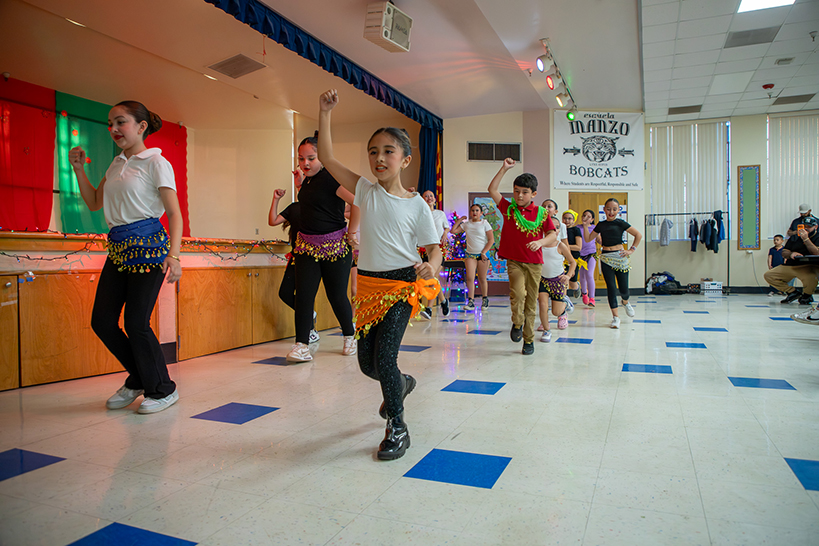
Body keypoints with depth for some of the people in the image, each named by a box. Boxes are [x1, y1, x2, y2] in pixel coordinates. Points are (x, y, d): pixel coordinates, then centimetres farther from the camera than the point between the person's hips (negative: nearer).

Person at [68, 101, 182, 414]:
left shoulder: (156, 162, -4)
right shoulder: (117, 164, 18)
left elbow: (175, 214, -10)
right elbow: (94, 202, 25)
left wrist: (173, 255, -22)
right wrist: (78, 169, 13)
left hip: (148, 246, -8)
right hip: (118, 248, 8)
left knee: (136, 322, -8)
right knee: (102, 320, 5)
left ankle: (163, 389, 10)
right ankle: (138, 380, 24)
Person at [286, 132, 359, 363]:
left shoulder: (330, 178, -13)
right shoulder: (308, 180, 12)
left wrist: (351, 233, -16)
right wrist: (300, 185, 13)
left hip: (334, 246, -7)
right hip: (306, 244, 7)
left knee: (337, 295, 4)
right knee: (303, 294, -3)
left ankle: (350, 337, 26)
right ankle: (302, 346, 0)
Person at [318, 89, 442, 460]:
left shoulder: (417, 205, -4)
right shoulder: (365, 191, 3)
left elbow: (434, 247, -1)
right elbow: (327, 157, 0)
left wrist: (431, 266, -24)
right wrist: (325, 113, -4)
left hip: (403, 284, -4)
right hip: (369, 285, 4)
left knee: (384, 357, -14)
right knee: (367, 363, 9)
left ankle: (398, 428, 8)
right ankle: (401, 384, 44)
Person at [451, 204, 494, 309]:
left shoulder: (485, 224, 2)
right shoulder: (466, 224, 10)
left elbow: (491, 240, -2)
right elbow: (453, 231, 7)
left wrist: (484, 252, -10)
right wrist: (459, 220, 8)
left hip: (482, 254, -2)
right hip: (470, 254, 2)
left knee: (482, 279, 5)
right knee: (470, 278, -12)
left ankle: (485, 299, 21)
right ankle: (471, 301, -11)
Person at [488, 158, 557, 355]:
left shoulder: (541, 213, 2)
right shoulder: (508, 208, 4)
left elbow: (553, 235, 2)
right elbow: (492, 189, 0)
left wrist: (540, 242, -18)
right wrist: (504, 168, -3)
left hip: (534, 263, 1)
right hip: (514, 260, -1)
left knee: (531, 302, 6)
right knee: (518, 293, -23)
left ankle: (528, 340, 19)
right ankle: (517, 324, 5)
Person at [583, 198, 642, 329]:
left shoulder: (620, 223, -1)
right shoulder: (601, 225, 9)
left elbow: (638, 235, 3)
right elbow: (588, 239, 13)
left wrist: (631, 250, -2)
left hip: (620, 257, -2)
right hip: (606, 258, 2)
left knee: (623, 287, 1)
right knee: (611, 287, -3)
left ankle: (626, 302, 38)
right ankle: (615, 316, 4)